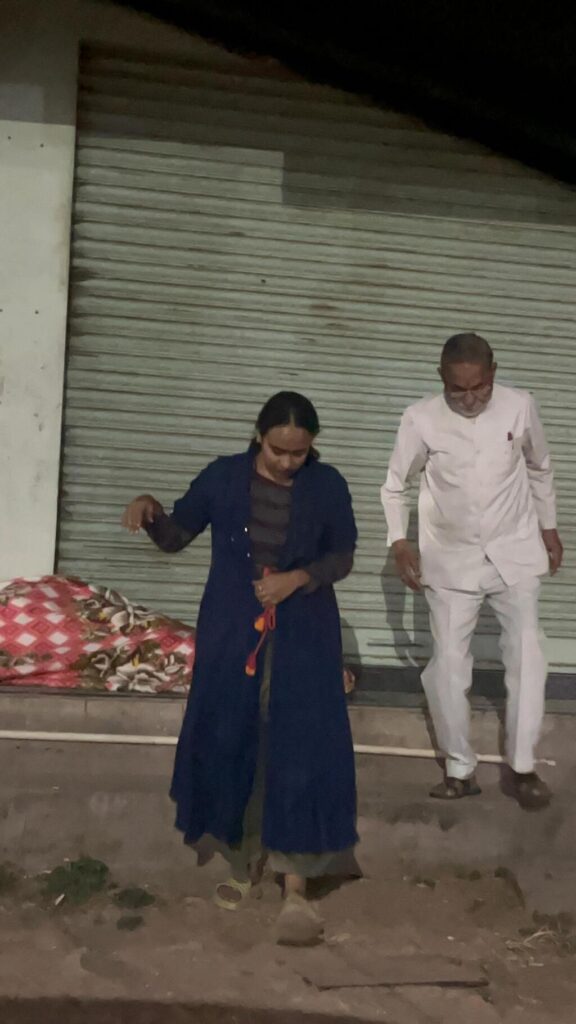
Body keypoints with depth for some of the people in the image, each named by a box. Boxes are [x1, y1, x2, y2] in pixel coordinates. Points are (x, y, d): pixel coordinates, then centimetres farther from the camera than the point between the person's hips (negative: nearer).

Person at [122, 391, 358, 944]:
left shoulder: (328, 486, -5)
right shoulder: (223, 476, -4)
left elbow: (342, 557, 2)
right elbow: (175, 537, 2)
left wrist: (297, 579, -16)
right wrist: (150, 509, -20)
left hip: (303, 637, -1)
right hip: (232, 634, 2)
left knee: (300, 752, -5)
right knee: (230, 744, 8)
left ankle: (296, 888, 4)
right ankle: (247, 858, 31)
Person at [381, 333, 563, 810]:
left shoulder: (520, 407, -9)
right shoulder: (421, 419, -13)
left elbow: (540, 468, 9)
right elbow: (395, 486, 0)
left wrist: (549, 526, 14)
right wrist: (400, 542, -12)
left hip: (515, 552, 1)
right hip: (451, 559, 0)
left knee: (527, 659, -2)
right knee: (448, 665, 1)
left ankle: (523, 766, 12)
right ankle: (460, 769, 16)